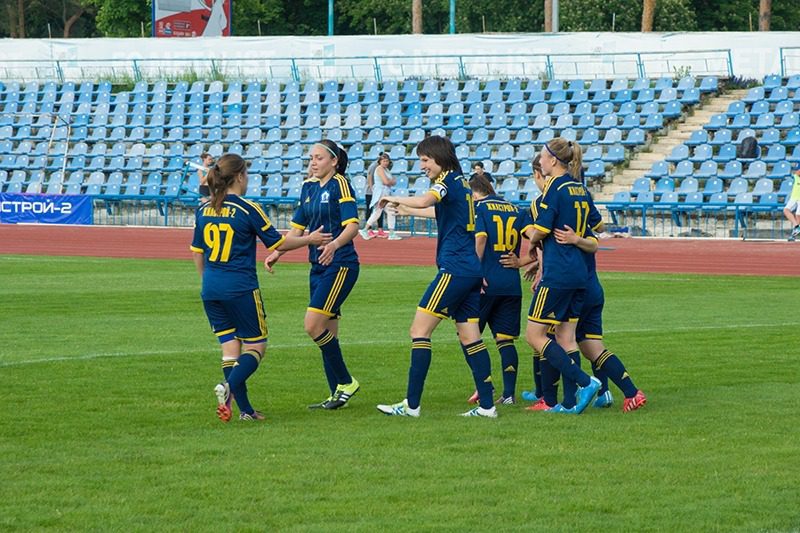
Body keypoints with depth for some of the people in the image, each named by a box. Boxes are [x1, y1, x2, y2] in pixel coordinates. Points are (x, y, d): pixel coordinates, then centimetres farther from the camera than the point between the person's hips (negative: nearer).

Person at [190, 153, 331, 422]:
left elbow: (197, 252, 14)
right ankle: (229, 386, -23)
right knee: (255, 347, 3)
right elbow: (277, 243, -1)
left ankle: (245, 409, 6)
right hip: (241, 287, -6)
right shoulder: (248, 209, -10)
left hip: (211, 289, 6)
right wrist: (309, 239, 14)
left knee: (229, 347, 10)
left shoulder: (204, 209, 6)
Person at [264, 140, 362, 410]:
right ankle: (337, 394, 13)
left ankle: (346, 382, -3)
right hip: (318, 266, 8)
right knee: (328, 333, 8)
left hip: (340, 264, -8)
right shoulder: (309, 187, 13)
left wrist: (334, 245, -36)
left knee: (313, 325, -15)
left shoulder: (340, 185, -10)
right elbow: (298, 226, 18)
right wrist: (277, 253, 5)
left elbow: (352, 225, -19)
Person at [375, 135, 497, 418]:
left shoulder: (449, 180, -9)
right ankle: (486, 405, 7)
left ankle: (412, 404, -11)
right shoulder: (461, 182, 19)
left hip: (455, 268, -9)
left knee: (419, 329, -8)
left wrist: (394, 198, -12)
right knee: (469, 336, 10)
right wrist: (407, 210, 51)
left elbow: (424, 201, -29)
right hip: (472, 268, 9)